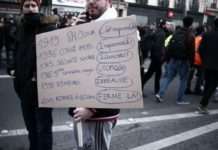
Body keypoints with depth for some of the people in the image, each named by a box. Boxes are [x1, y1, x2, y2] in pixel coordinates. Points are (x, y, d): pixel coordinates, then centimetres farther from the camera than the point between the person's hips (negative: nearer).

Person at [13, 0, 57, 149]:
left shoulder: (48, 26, -9)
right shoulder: (21, 27, 12)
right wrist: (16, 72, 12)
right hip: (24, 86, 7)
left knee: (43, 127, 3)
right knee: (30, 126, 18)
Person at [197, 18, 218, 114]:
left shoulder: (206, 35, 1)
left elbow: (201, 49, -1)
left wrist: (204, 60, 11)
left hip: (207, 64, 5)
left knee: (207, 85, 17)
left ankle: (204, 104, 22)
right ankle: (203, 105, -3)